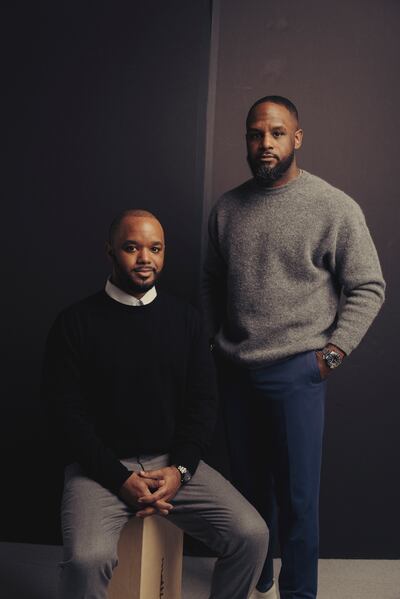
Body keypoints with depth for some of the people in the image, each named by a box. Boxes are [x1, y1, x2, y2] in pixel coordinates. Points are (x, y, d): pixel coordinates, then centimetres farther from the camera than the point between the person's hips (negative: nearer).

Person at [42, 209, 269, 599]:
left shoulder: (184, 318, 7)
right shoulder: (76, 323, -3)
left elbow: (203, 401, 5)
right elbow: (67, 411, -7)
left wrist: (180, 469, -9)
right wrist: (121, 478, -15)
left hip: (174, 463, 3)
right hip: (102, 467, -3)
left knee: (251, 535, -14)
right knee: (87, 559, -29)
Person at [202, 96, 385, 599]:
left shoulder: (335, 208, -7)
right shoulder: (226, 208, 6)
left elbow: (368, 288, -4)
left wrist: (333, 352, -9)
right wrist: (213, 339, 11)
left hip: (296, 373, -4)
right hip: (234, 371, 4)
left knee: (297, 497, 4)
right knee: (248, 485, 17)